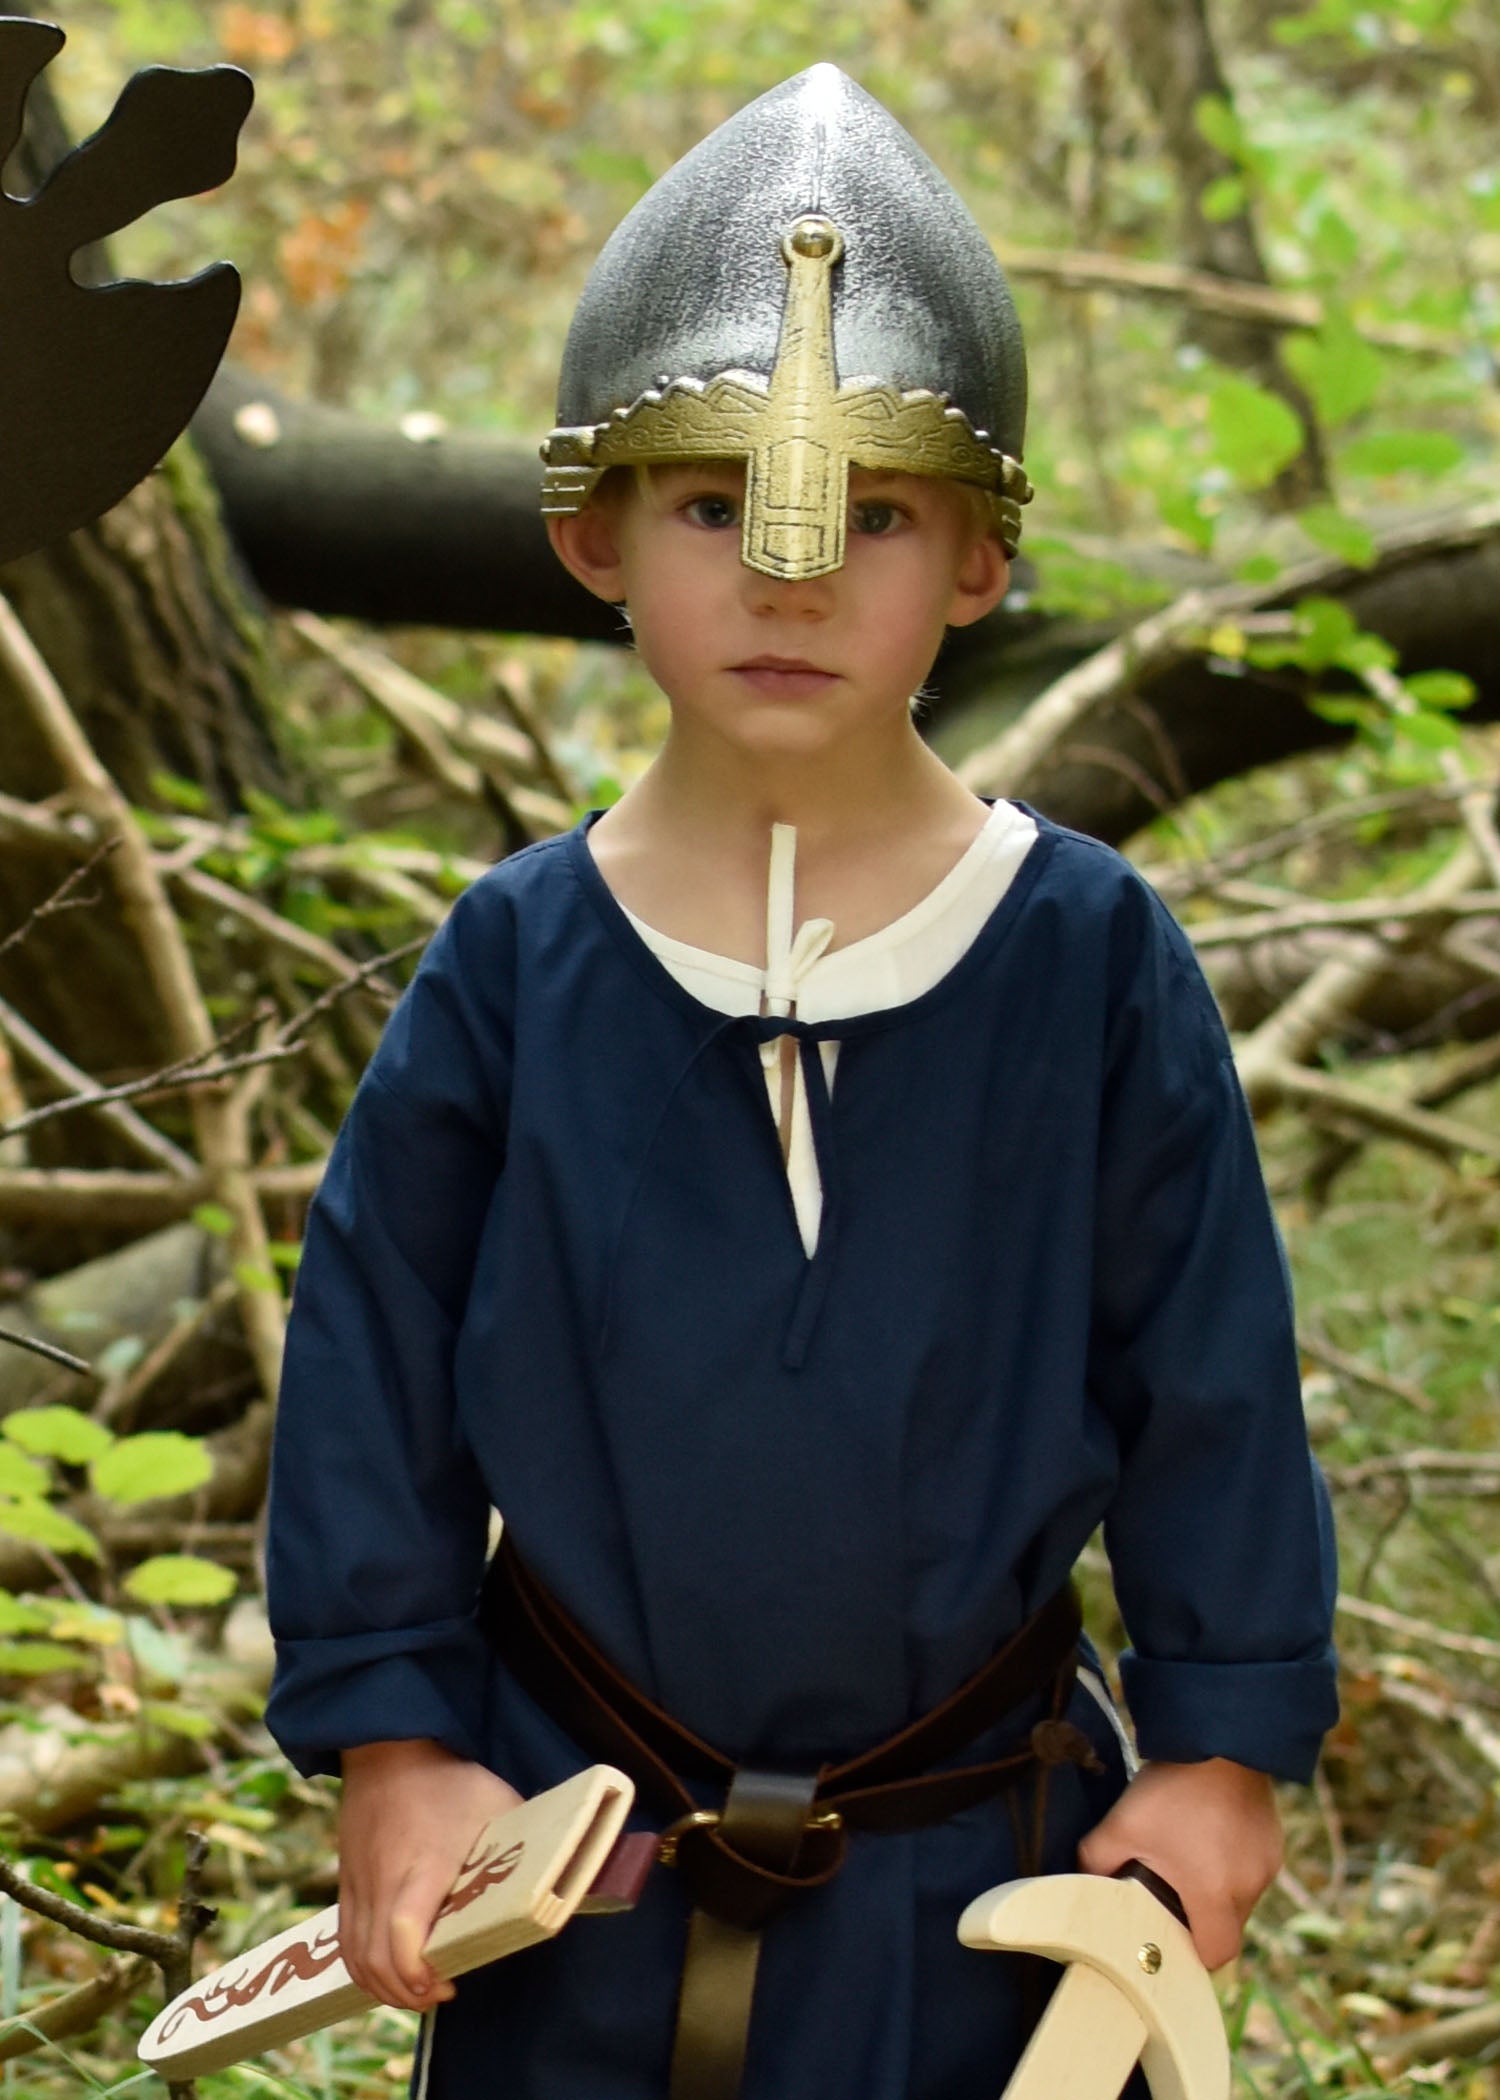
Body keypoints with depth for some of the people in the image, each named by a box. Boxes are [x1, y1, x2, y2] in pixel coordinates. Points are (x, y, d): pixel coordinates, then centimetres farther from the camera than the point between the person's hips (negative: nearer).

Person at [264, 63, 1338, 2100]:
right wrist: (387, 1734, -2)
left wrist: (1224, 1735, 1)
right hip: (576, 1850, 1)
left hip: (979, 1879, 0)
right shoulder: (515, 967, -7)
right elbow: (376, 1360, 0)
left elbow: (1209, 1371, -1)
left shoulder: (1093, 958, -8)